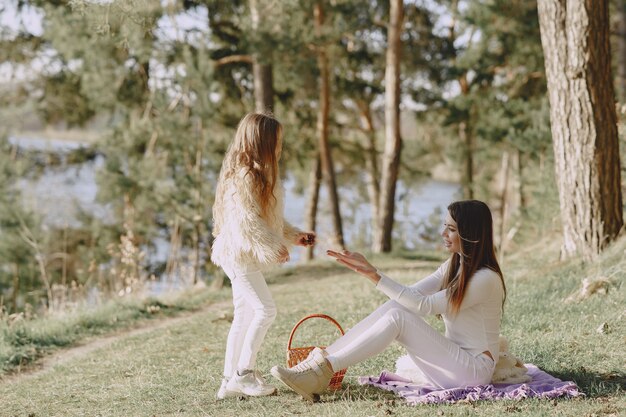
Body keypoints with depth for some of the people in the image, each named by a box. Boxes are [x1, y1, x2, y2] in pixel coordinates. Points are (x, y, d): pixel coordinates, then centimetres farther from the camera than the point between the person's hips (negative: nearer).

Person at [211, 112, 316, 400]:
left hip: (245, 256, 10)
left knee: (244, 316, 11)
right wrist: (272, 247, -22)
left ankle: (231, 380, 15)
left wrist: (294, 236, 18)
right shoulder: (244, 176, -18)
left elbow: (268, 218, 22)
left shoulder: (259, 175, 15)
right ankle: (244, 373, -5)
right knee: (265, 310, -12)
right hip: (239, 254, -10)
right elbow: (246, 221, -23)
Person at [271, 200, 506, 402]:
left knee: (397, 315, -22)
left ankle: (323, 370, -25)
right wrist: (368, 271, -8)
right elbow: (411, 294, 4)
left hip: (474, 370, -8)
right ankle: (320, 360, -21)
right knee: (393, 308, -13)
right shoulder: (453, 266, 12)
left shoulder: (486, 278, -17)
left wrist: (375, 276, -25)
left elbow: (424, 306, -21)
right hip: (452, 360, 8)